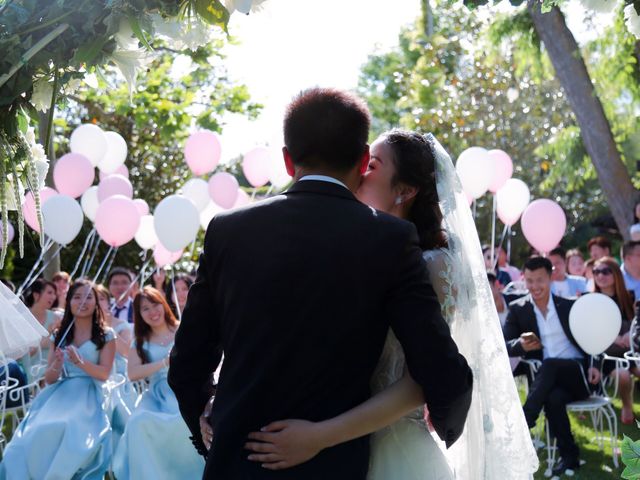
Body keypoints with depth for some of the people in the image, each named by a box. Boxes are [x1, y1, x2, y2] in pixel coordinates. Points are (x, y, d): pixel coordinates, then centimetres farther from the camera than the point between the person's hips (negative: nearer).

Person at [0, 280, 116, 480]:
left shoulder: (106, 335, 8)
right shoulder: (59, 335, 17)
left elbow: (104, 374, -3)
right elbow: (49, 379, 12)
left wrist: (79, 362, -20)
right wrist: (56, 366, -11)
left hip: (88, 396, -3)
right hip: (59, 394, 3)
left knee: (68, 429, -36)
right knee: (32, 433, -29)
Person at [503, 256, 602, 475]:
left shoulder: (569, 306, 8)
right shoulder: (518, 309, 7)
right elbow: (503, 346, -1)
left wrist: (593, 365, -8)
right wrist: (521, 345, -24)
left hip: (579, 375, 0)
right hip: (548, 380, 1)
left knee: (549, 365, -34)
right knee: (553, 398, -35)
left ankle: (521, 425, -35)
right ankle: (569, 455, -18)